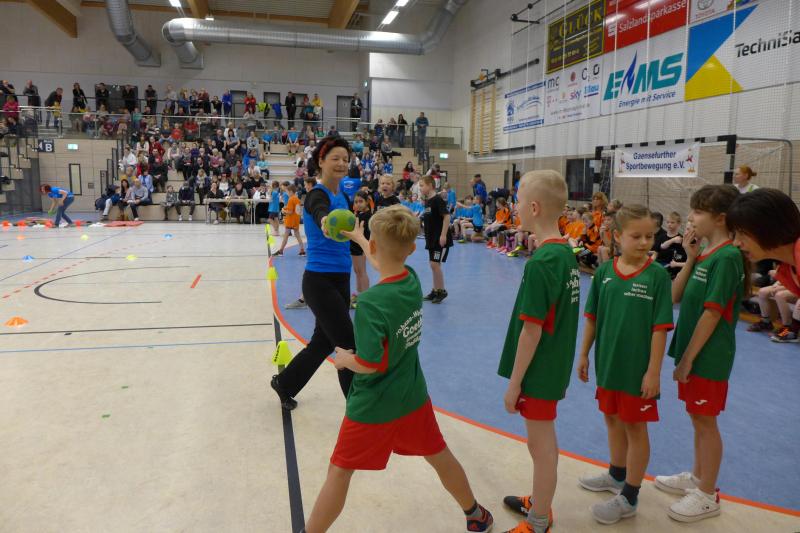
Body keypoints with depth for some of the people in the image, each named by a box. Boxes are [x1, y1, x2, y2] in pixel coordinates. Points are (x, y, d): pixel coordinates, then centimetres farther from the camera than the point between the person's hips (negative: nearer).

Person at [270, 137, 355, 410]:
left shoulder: (342, 197, 9)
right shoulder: (317, 195, -16)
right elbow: (320, 214, -42)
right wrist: (326, 223, -63)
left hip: (340, 280, 9)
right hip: (320, 282, -9)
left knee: (324, 342, 19)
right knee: (349, 345, -5)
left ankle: (284, 382, 40)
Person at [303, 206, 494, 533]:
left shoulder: (370, 302, -28)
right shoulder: (412, 280, -8)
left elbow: (370, 364, -25)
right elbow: (386, 265, 15)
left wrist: (345, 359, -4)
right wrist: (357, 237, 29)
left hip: (372, 407, -6)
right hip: (412, 397, 6)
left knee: (339, 472, 11)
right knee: (440, 457, 24)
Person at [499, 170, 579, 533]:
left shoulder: (540, 262, -24)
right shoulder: (566, 252, 3)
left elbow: (532, 329, -23)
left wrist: (514, 382, -15)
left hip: (539, 370, -9)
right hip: (556, 364, 9)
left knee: (541, 444, 7)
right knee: (544, 439, 23)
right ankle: (540, 502, 42)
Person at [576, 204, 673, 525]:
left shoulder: (657, 275, -13)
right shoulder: (604, 272, -3)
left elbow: (660, 327, -13)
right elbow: (592, 317, 5)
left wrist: (653, 371, -14)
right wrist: (584, 355, 7)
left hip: (638, 368, -4)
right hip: (607, 363, 5)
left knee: (635, 427, 9)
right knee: (612, 419, 21)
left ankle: (628, 498, 24)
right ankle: (617, 475, 44)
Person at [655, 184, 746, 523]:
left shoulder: (726, 257, -19)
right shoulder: (706, 253, 7)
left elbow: (713, 313, -20)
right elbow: (676, 296, 6)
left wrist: (688, 358, -17)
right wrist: (690, 259, -4)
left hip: (708, 355, -8)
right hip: (692, 350, 8)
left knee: (705, 421, 4)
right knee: (698, 419, 20)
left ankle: (707, 496, 19)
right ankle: (698, 477, 36)